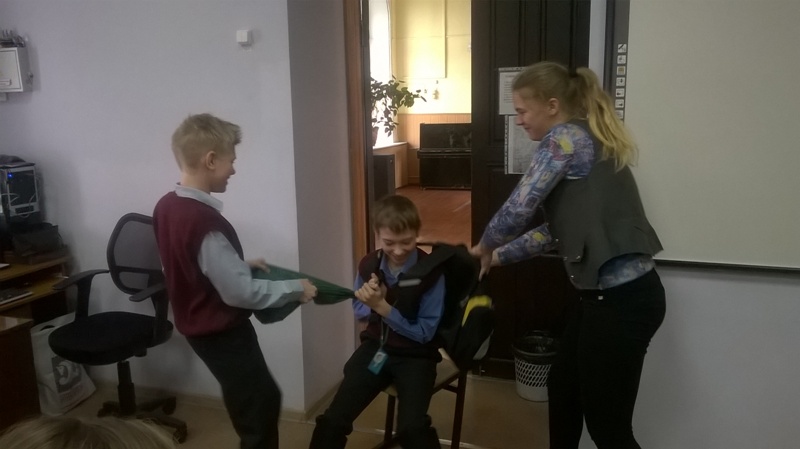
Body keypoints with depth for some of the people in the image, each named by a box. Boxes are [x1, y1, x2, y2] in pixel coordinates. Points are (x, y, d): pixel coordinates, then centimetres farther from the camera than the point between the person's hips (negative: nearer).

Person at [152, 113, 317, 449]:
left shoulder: (166, 206, -1)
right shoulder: (205, 222, -29)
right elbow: (240, 292, -26)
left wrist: (242, 264, 13)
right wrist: (295, 289, -14)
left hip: (201, 326, 9)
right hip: (222, 333, -9)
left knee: (263, 399, 23)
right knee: (259, 413, 8)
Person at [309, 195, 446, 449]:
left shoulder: (431, 272, -16)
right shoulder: (368, 265, -3)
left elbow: (424, 333, -13)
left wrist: (382, 306, -23)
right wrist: (371, 304, -14)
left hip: (415, 356, -3)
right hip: (375, 347, 4)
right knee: (331, 421, -10)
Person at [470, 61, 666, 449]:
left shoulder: (565, 138, -11)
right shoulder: (587, 139, 17)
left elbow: (519, 208, -18)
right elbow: (557, 229, 18)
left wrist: (485, 247, 2)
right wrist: (498, 257, 19)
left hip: (620, 298, -10)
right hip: (612, 293, 10)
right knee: (563, 387, 25)